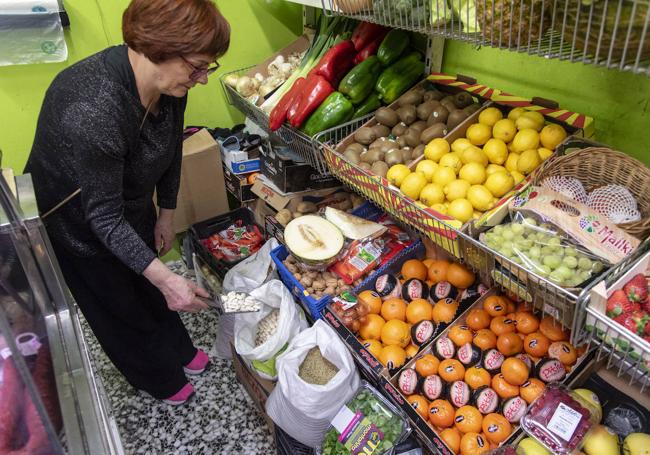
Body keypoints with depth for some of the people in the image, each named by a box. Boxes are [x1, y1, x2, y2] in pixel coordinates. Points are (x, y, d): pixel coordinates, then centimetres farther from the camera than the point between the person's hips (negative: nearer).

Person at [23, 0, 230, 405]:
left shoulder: (169, 82, -17)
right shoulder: (91, 111, -41)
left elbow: (170, 150, 0)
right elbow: (103, 216, -33)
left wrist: (166, 215, 8)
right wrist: (166, 278, -36)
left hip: (133, 206, 6)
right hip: (79, 225, -6)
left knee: (151, 286, 23)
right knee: (121, 307, 16)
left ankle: (179, 351, 49)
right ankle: (160, 380, 40)